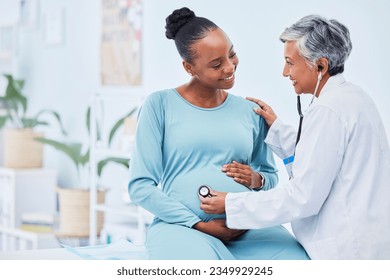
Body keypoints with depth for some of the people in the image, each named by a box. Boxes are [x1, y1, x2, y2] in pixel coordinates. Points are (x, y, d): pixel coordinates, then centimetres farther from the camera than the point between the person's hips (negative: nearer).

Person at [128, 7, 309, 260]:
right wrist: (200, 225, -9)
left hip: (247, 226, 4)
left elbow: (271, 176, 24)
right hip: (182, 226, -3)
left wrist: (257, 180, -1)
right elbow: (141, 186, 0)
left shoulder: (251, 111, 15)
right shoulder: (160, 105, 4)